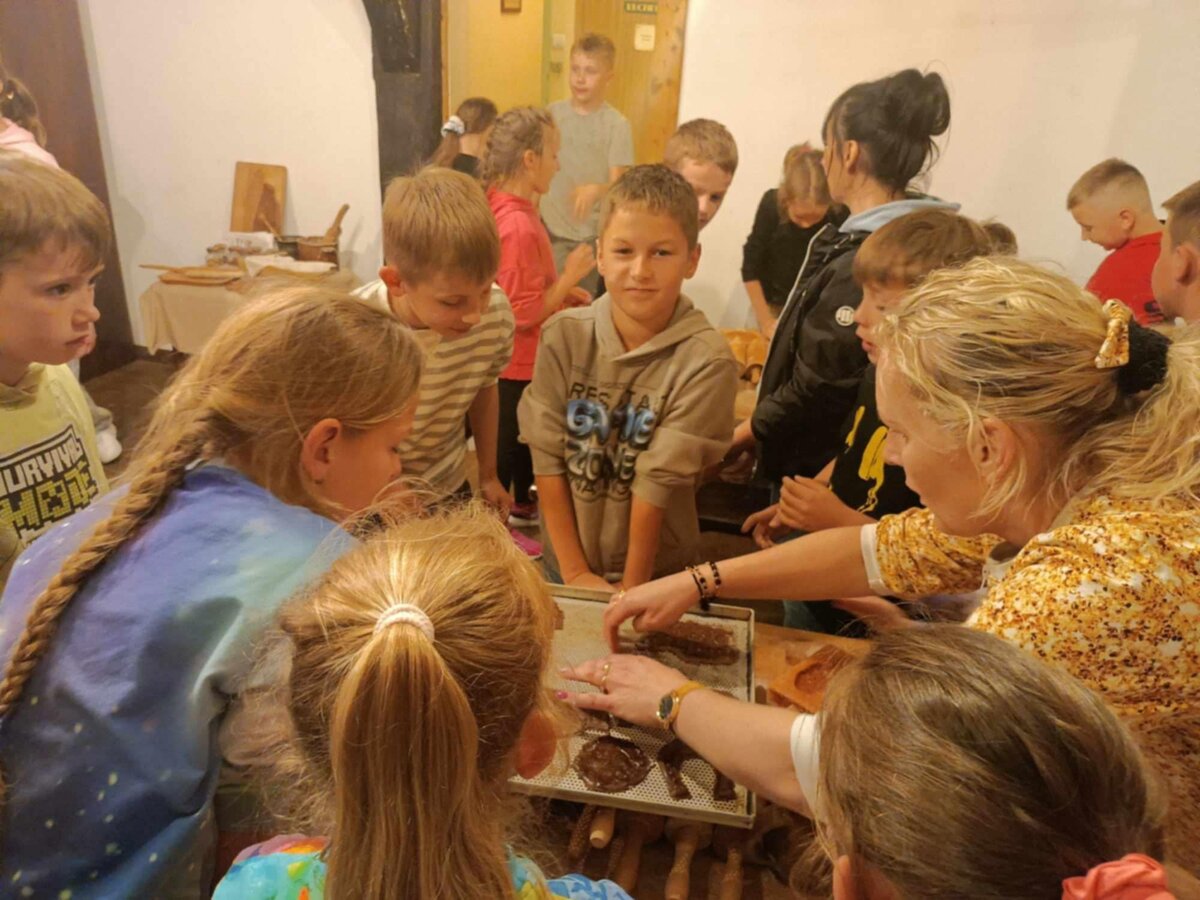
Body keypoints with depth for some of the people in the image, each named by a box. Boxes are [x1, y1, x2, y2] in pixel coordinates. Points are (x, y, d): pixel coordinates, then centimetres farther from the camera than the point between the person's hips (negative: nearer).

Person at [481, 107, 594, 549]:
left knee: (525, 434, 25)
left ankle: (523, 504, 44)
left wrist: (563, 291, 7)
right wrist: (570, 276, -18)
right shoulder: (518, 225, -29)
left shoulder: (505, 206, 2)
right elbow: (525, 314, -27)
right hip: (516, 361, -10)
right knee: (507, 442, 7)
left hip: (524, 357, 10)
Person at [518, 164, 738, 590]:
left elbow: (659, 481, -20)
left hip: (655, 571, -2)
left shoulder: (706, 361, -20)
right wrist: (575, 572, -11)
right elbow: (547, 457, -10)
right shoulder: (563, 336, -11)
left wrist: (631, 590, -14)